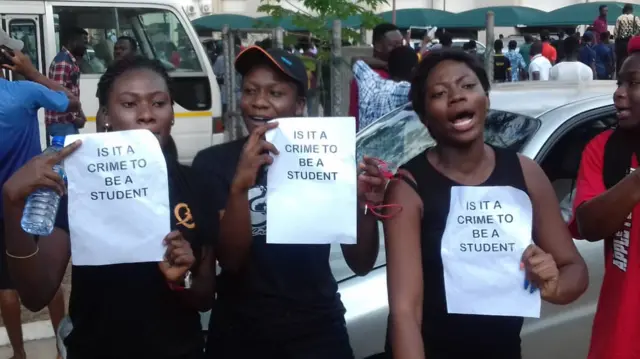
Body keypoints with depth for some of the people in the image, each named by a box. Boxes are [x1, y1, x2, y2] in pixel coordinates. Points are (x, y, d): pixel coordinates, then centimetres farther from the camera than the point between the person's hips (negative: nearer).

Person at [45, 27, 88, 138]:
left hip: (67, 120, 10)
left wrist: (78, 113, 11)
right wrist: (74, 118, -16)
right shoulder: (63, 62, -16)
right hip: (61, 122, -10)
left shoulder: (71, 61, 15)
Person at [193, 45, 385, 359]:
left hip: (318, 331, 1)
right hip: (238, 333, 0)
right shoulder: (214, 162, -7)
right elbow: (230, 260, -15)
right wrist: (240, 186, -29)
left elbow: (361, 265, -3)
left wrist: (366, 206, -21)